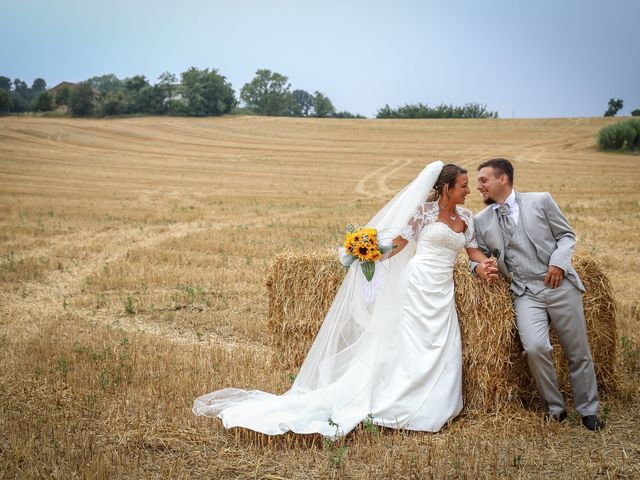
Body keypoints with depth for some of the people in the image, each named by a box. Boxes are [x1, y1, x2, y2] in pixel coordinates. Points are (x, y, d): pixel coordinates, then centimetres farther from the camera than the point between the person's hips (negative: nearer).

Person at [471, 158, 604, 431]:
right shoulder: (481, 221, 9)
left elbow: (566, 235, 7)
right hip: (525, 293, 1)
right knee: (535, 348, -21)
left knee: (578, 353, 6)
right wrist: (479, 268, -6)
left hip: (559, 285, -1)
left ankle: (588, 411, 27)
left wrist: (559, 261, -10)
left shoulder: (540, 201, 2)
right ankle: (554, 408, 2)